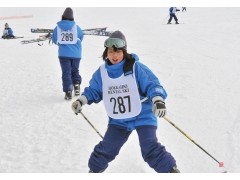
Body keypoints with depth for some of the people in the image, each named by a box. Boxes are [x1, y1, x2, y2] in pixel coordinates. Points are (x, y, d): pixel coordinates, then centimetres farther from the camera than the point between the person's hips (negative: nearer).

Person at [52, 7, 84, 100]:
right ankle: (76, 83, -1)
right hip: (76, 54, 0)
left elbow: (54, 40, 5)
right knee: (75, 71, 20)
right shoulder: (76, 27, -6)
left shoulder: (58, 27, -5)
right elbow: (81, 38, 8)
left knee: (66, 72, 4)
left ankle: (68, 92, -4)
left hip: (63, 54, 0)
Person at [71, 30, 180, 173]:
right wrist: (82, 100, -5)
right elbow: (94, 90, 12)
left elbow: (152, 85, -18)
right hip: (118, 120, 4)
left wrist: (158, 100, -37)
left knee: (150, 149, -14)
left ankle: (171, 170, 4)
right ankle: (94, 169, 31)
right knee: (106, 149, 5)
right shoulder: (102, 72, -2)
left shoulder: (136, 68, -15)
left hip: (142, 116, -4)